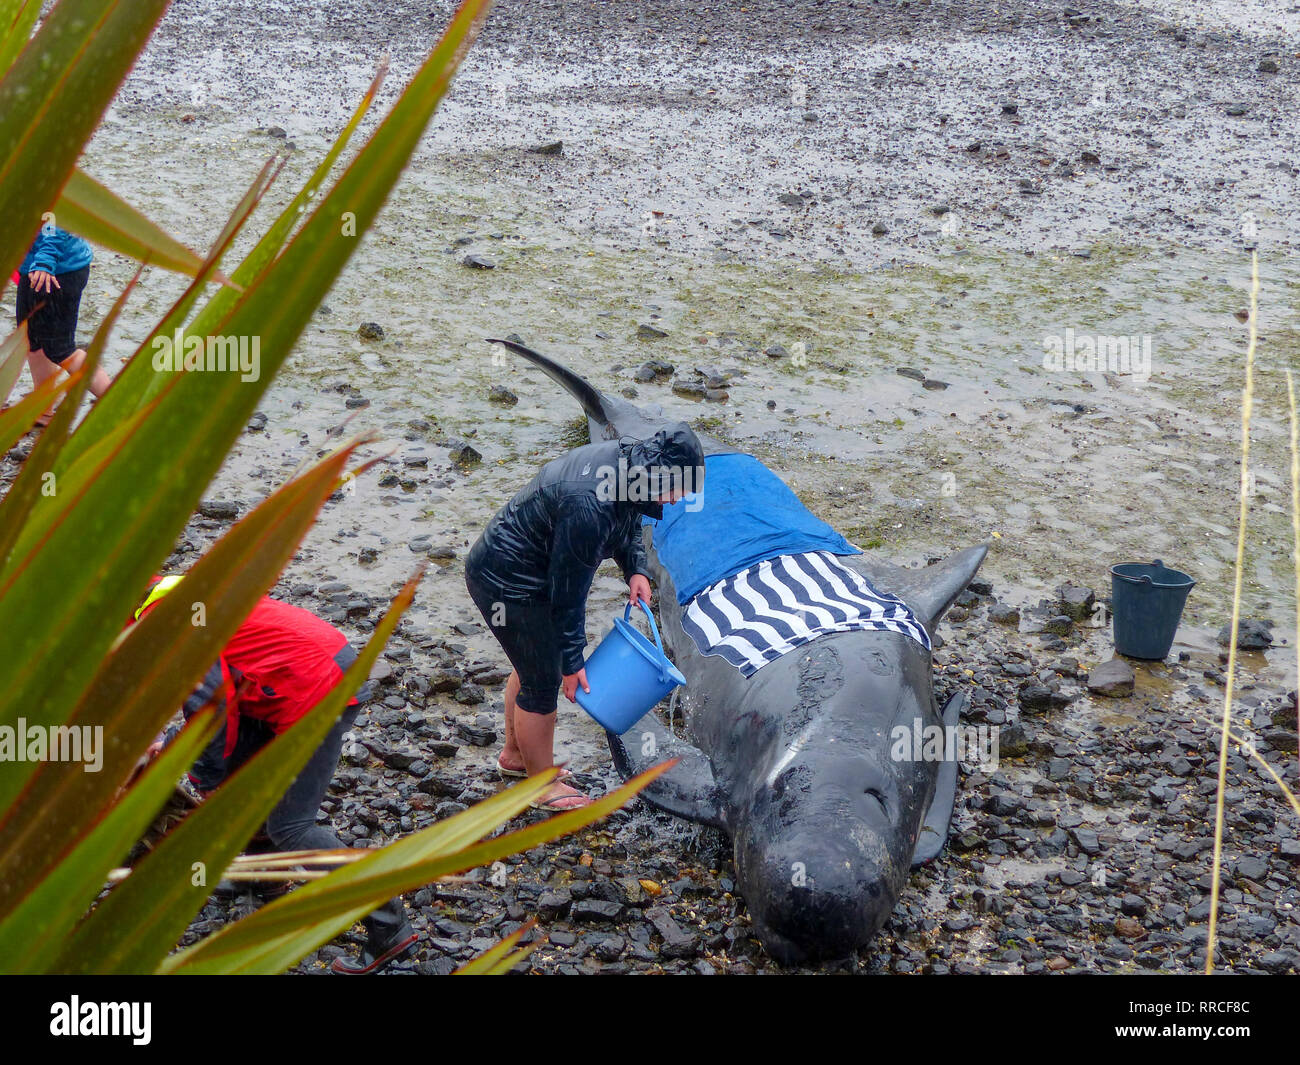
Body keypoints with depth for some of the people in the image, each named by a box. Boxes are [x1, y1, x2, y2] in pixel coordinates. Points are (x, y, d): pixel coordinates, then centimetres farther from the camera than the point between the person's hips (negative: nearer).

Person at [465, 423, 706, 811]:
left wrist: (636, 569, -3)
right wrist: (572, 661, -17)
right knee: (543, 681, 1)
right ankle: (543, 786, 19)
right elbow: (568, 590, -27)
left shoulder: (625, 457, -9)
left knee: (533, 666, 24)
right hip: (506, 583, -10)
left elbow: (627, 523, 13)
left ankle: (514, 755, 45)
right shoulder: (589, 506, -36)